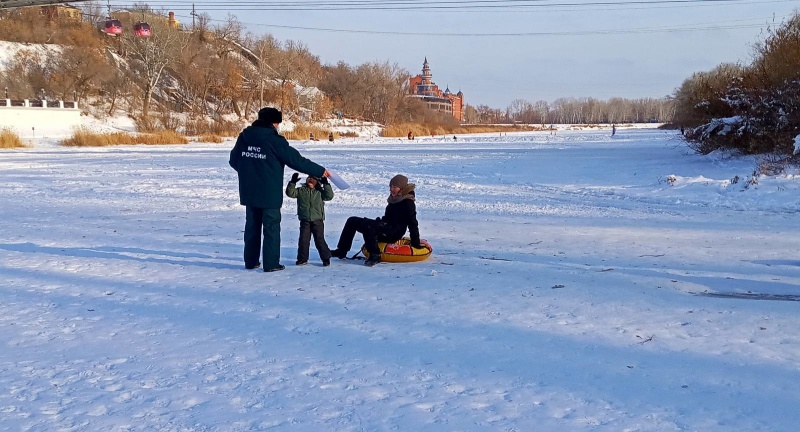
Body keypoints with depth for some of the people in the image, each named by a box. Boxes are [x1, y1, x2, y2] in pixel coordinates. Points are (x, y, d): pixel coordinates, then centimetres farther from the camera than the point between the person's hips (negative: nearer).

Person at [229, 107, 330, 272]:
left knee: (252, 225, 16)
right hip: (269, 193, -6)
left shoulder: (244, 137, 3)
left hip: (248, 192, 6)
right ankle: (271, 263, 3)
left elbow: (234, 160, 13)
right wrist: (319, 171, -6)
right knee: (272, 227, 3)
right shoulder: (274, 140, -15)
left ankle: (251, 261, 21)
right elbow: (296, 159, -14)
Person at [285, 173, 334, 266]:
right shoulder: (301, 190, 4)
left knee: (319, 240, -1)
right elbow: (290, 193, -4)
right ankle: (302, 258, 14)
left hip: (317, 220, -2)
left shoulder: (319, 192, 2)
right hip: (305, 221, 2)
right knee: (303, 240, 3)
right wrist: (293, 182, -16)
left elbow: (329, 196, -9)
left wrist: (326, 184, -15)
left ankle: (326, 258, 8)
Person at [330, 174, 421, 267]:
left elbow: (413, 223, -12)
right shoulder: (394, 199, 17)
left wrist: (416, 243, -14)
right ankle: (341, 251, -1)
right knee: (352, 221, 4)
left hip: (393, 233, -10)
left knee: (366, 224, -34)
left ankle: (375, 255, -31)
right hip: (385, 229, 10)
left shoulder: (408, 203, -10)